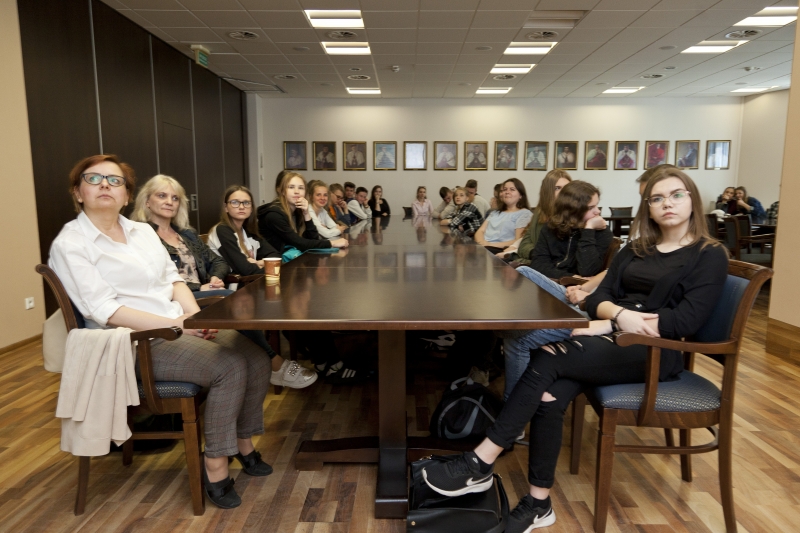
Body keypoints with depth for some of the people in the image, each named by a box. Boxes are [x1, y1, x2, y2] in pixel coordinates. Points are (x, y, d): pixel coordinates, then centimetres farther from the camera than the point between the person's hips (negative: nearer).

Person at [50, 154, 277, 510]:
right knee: (229, 367, -26)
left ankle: (243, 442, 7)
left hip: (179, 326, 7)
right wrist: (177, 324, -20)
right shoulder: (69, 244, -6)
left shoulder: (143, 231, 15)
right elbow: (105, 311, -15)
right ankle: (215, 465, -10)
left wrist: (195, 314, -7)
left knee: (256, 357, -12)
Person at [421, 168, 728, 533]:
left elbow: (686, 321, -10)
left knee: (547, 360, -29)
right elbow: (599, 298, 7)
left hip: (654, 352, -5)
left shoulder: (710, 256, 4)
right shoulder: (635, 250, 19)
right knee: (550, 395, -27)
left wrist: (607, 325, -17)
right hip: (613, 338, 5)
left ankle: (480, 464, -23)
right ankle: (538, 503, -14)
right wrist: (619, 314, -18)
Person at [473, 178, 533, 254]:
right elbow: (480, 231, 17)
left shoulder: (525, 214, 7)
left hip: (501, 250, -6)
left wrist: (492, 244, -15)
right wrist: (483, 243, -7)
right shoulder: (495, 213, 29)